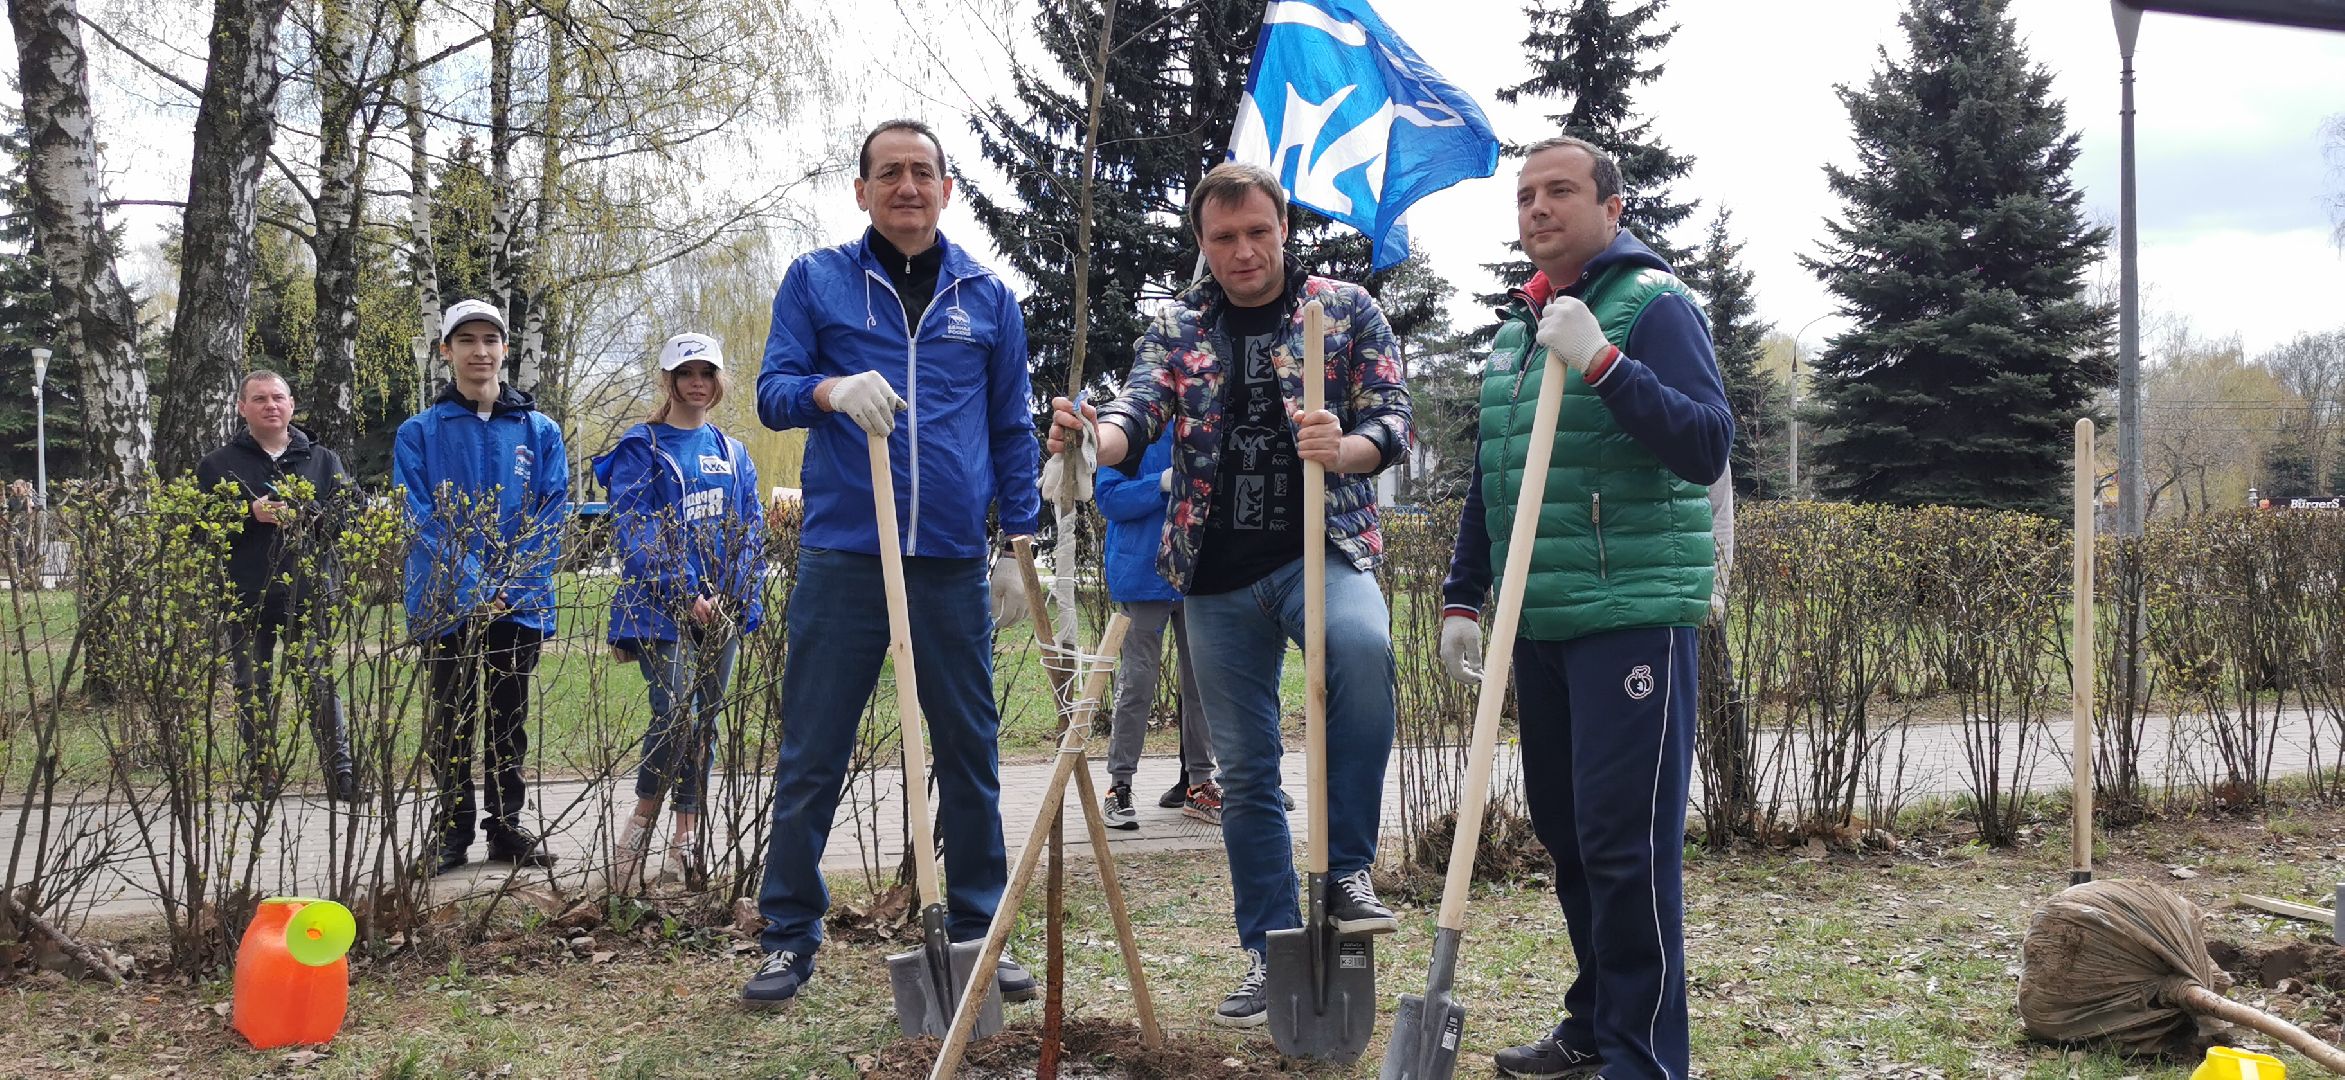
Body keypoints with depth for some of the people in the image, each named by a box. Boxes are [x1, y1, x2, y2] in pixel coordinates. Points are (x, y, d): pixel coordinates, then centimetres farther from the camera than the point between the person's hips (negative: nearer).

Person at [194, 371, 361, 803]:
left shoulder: (323, 460, 13)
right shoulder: (216, 465, 10)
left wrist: (306, 514, -12)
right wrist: (250, 514, -12)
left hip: (310, 594, 0)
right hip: (245, 601, 1)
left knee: (321, 684, -3)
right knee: (251, 691, 6)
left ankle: (340, 771, 0)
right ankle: (260, 775, 14)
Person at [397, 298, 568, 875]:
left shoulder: (540, 432, 6)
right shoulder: (420, 433, 1)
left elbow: (552, 517, 1)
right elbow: (420, 521, -7)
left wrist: (514, 588, -12)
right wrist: (471, 589, -17)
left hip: (520, 606, 1)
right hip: (446, 606, -1)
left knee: (508, 721, 10)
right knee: (451, 723, 5)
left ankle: (507, 827, 19)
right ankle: (452, 832, 14)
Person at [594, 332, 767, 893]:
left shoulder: (731, 453, 16)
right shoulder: (641, 448, 0)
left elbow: (752, 531, 13)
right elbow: (635, 532, -9)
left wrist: (741, 602, -2)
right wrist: (685, 595, -17)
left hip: (721, 610, 5)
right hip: (662, 609, -5)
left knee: (705, 721, 7)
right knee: (676, 714, -16)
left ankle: (685, 841, 14)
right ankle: (641, 822, 1)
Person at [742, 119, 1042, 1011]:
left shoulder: (988, 297, 12)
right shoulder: (815, 281, 7)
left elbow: (1012, 431, 15)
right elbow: (773, 392, 1)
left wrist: (1020, 538, 8)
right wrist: (831, 389, -21)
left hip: (954, 563, 2)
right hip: (842, 558, -2)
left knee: (970, 754, 7)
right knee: (811, 759, 1)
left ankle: (977, 932, 19)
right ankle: (789, 938, 12)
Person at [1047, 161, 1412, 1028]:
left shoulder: (1347, 309, 4)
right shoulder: (1176, 329, 9)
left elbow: (1392, 420, -2)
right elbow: (1140, 412, -5)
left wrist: (1343, 450, -26)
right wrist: (1095, 438, -30)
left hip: (1322, 549, -3)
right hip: (1218, 574, 3)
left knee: (1362, 645, -36)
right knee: (1245, 771, 6)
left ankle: (1346, 872, -22)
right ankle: (1269, 955, 18)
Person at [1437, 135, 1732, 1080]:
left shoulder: (1652, 304, -5)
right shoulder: (1516, 327, 18)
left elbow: (1707, 449, -18)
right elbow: (1487, 482, 25)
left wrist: (1602, 363, -25)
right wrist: (1462, 597, 21)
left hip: (1632, 618, -8)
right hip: (1538, 623, 8)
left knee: (1626, 843, -8)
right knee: (1564, 832, 14)